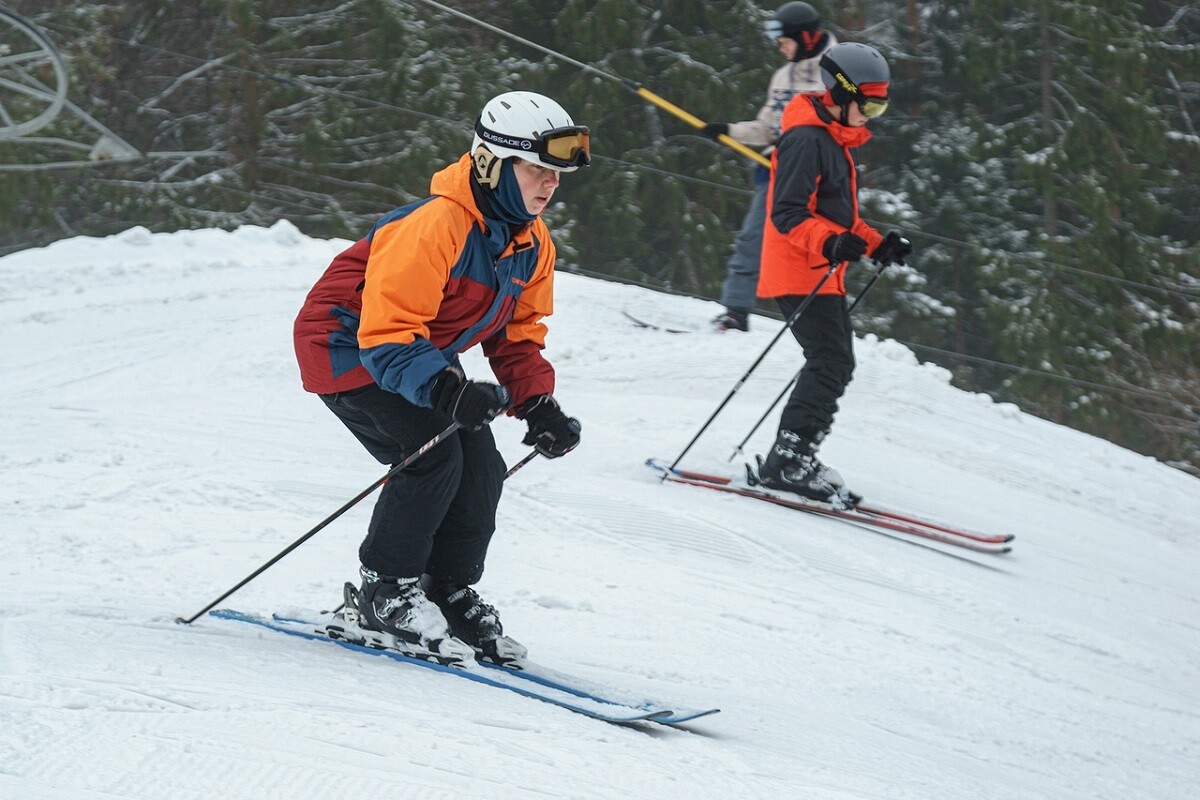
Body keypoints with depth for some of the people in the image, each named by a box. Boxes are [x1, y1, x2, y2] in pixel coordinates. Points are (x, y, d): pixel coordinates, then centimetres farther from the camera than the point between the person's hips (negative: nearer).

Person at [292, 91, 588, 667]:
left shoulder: (532, 244, -2)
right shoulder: (436, 226, -31)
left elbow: (517, 335, 9)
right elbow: (386, 334, -34)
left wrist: (537, 405, -8)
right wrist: (446, 388, -49)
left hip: (421, 355, 9)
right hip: (347, 345, -9)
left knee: (480, 469, -3)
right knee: (434, 453, -24)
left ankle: (447, 595, 14)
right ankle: (382, 598, -10)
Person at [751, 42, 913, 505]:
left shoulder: (836, 142, 20)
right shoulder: (806, 140, -13)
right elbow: (787, 215, -21)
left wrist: (877, 245, 18)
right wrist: (830, 243, -35)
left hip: (823, 279, 10)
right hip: (799, 278, -10)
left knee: (835, 366, 9)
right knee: (831, 365, -17)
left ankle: (792, 461, 12)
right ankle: (788, 462, -18)